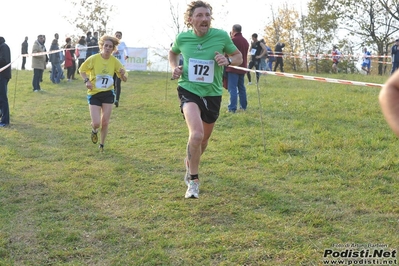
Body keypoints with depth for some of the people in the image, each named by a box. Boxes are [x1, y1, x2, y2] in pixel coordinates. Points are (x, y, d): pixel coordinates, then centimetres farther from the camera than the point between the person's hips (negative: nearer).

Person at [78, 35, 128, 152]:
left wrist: (123, 74, -23)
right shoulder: (93, 59, -12)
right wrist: (87, 80, -15)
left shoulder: (115, 61, -5)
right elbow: (82, 70, 3)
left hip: (108, 94, 2)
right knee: (96, 123, -10)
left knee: (105, 122, 3)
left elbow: (124, 79, 1)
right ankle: (94, 130, 29)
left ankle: (102, 144, 24)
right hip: (94, 94, -2)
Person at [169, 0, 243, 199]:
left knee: (204, 139, 18)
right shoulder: (182, 38, -5)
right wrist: (174, 67, -3)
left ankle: (190, 163, 51)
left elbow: (239, 57, 4)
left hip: (212, 94, 2)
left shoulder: (221, 36, -9)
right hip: (189, 90, -2)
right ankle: (193, 181, -10)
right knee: (196, 134, -26)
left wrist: (228, 60, -18)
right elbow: (173, 53, 17)